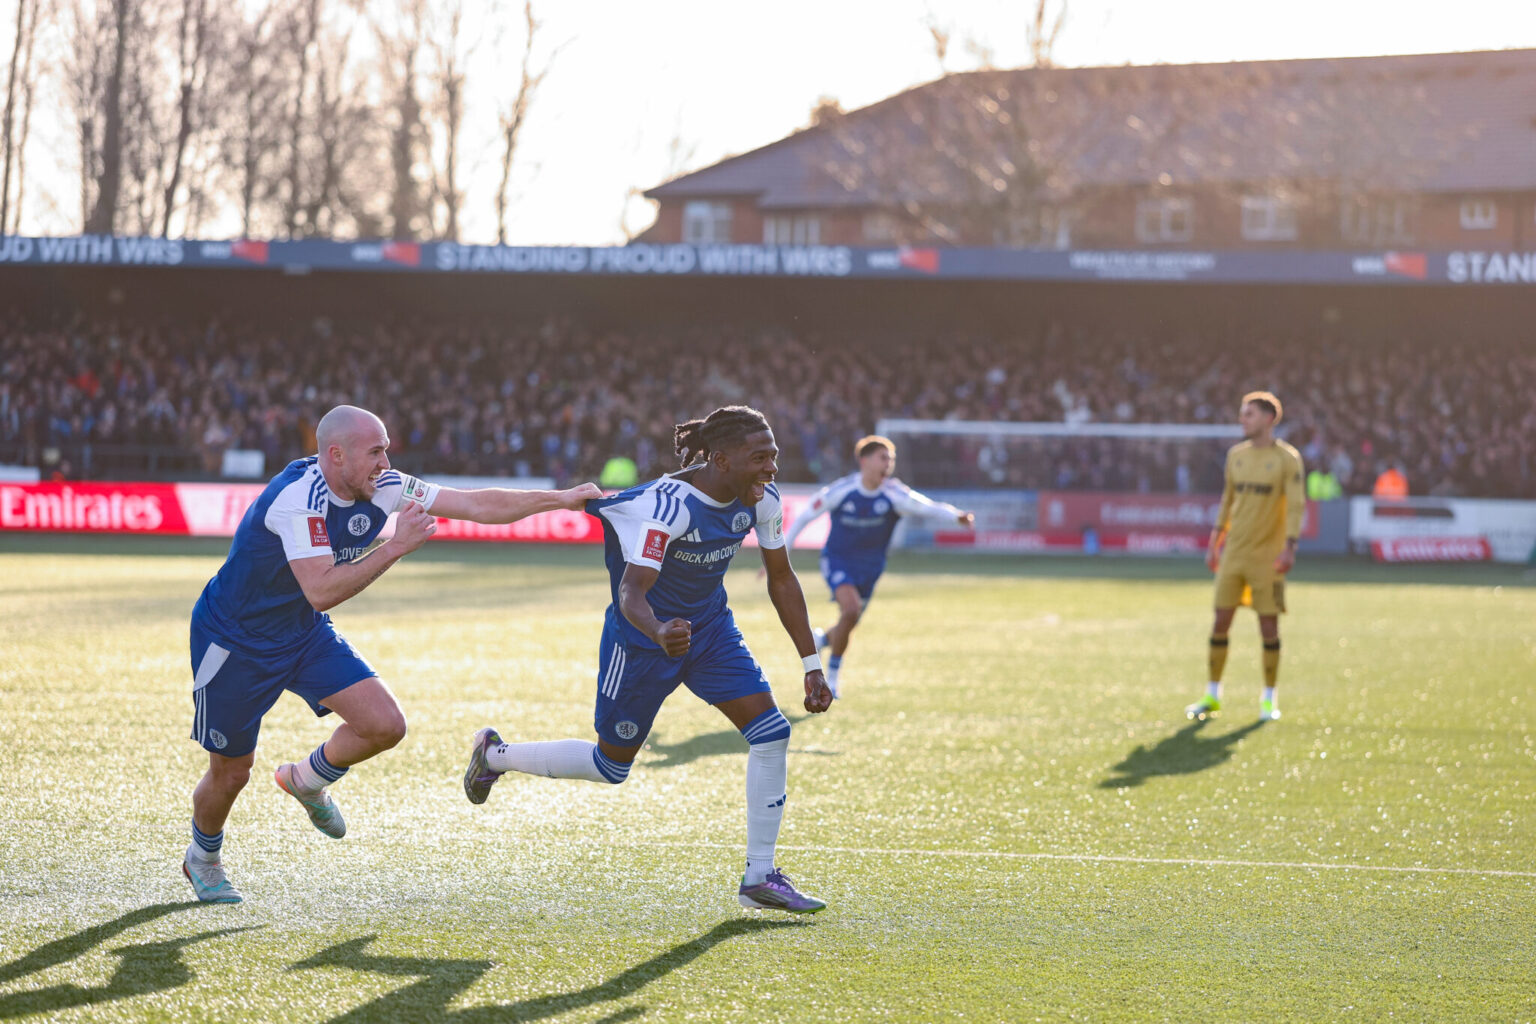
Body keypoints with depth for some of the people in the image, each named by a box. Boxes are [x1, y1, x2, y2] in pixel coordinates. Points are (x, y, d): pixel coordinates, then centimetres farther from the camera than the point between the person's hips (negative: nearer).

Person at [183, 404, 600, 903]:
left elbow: (476, 505, -6)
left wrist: (562, 499, -8)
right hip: (234, 638, -6)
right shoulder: (299, 497, -31)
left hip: (304, 635, 6)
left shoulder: (381, 488, -9)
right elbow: (321, 591, -37)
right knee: (231, 773, 4)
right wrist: (397, 546, -36)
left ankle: (307, 780, 19)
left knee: (385, 725, -10)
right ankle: (202, 857, 36)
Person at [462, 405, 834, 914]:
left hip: (711, 629, 6)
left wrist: (812, 665, 0)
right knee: (611, 766, 8)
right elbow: (632, 591, -39)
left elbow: (781, 579, 1)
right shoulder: (669, 506, -33)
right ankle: (494, 754, 34)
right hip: (643, 638, -6)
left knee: (772, 732, -12)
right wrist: (658, 632, -61)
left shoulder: (761, 499, -11)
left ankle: (760, 877, 0)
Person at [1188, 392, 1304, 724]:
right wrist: (1215, 540, 16)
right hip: (1233, 553, 4)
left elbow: (1295, 506, -9)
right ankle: (1212, 696, 11)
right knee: (1220, 622, 2)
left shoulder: (1287, 459, -5)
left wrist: (1290, 547, -18)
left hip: (1268, 557, -4)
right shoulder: (1235, 455, 11)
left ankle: (1269, 699, 9)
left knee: (1269, 626, -2)